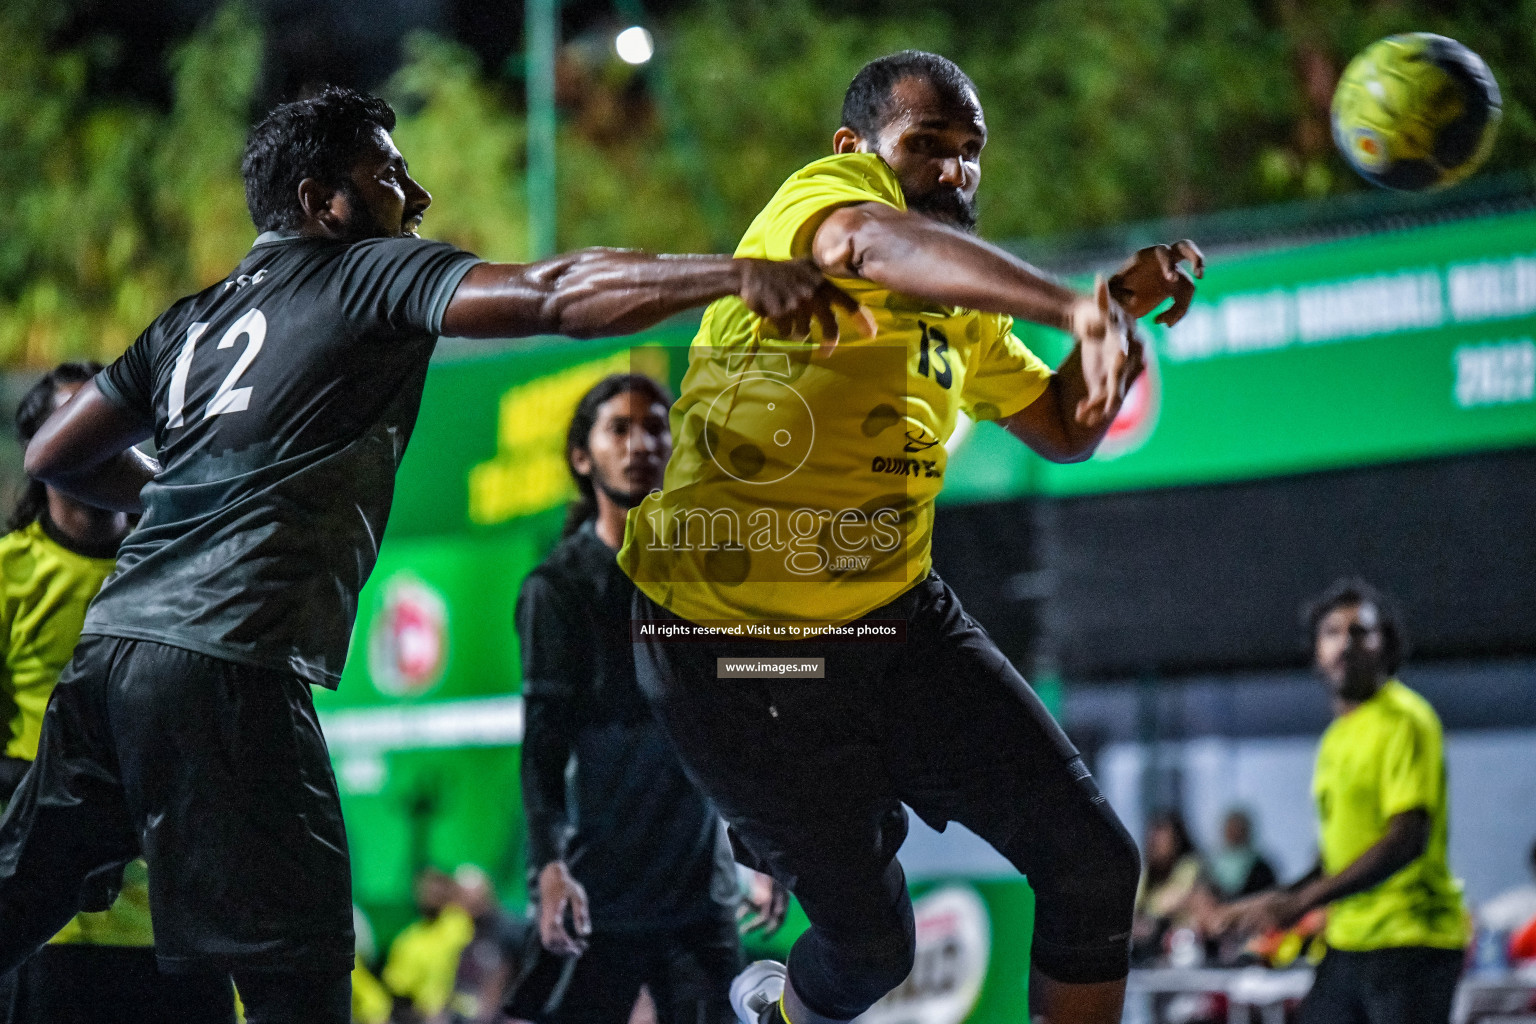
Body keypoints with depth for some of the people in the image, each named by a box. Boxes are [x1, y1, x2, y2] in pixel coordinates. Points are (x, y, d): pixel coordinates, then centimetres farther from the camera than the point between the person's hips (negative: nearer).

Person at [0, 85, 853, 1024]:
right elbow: (553, 296, -11)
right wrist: (739, 272, -17)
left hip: (110, 648, 8)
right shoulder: (370, 274, 3)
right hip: (227, 666, -8)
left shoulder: (194, 320, 24)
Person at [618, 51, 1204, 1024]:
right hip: (738, 644, -7)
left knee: (1093, 861, -3)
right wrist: (1072, 304, -54)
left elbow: (1062, 430, 23)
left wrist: (1124, 308, 3)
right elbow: (875, 244, -39)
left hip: (900, 617, 8)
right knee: (873, 942, 2)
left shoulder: (961, 303, 13)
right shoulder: (825, 191, -13)